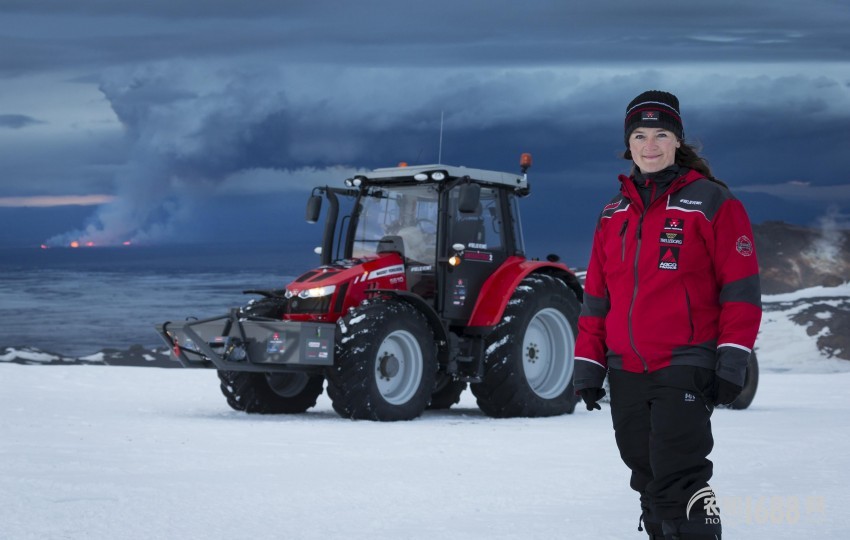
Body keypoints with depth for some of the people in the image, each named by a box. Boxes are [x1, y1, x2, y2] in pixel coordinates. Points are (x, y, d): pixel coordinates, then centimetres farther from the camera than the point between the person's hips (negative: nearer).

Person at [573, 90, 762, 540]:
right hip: (625, 373, 6)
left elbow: (741, 288, -7)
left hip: (684, 369, -6)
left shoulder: (711, 203, -3)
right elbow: (596, 296, 17)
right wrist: (588, 365, 12)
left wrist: (732, 363, -12)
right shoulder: (614, 214, 14)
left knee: (676, 479, -15)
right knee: (648, 482, 10)